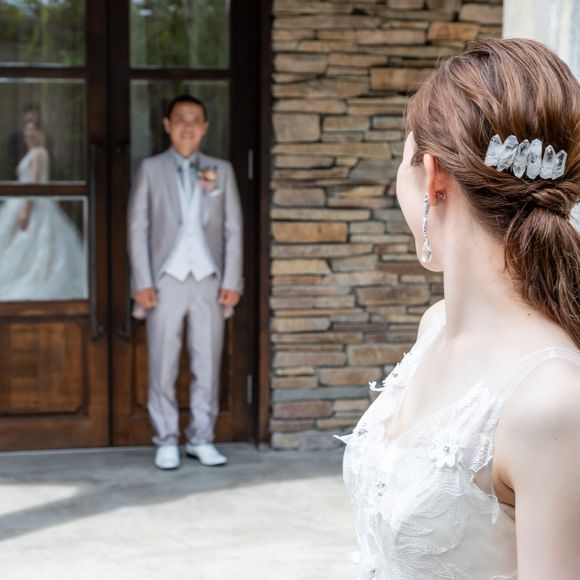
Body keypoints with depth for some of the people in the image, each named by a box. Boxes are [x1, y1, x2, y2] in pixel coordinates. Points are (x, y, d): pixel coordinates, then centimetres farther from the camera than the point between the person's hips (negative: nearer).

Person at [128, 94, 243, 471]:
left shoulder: (222, 170, 9)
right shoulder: (151, 169, 6)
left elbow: (233, 229, 7)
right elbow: (138, 228, 2)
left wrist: (232, 282, -1)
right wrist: (143, 282, -6)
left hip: (209, 280, 1)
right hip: (166, 280, -1)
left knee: (208, 365, 3)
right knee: (163, 365, 0)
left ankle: (202, 439, 13)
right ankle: (167, 442, 9)